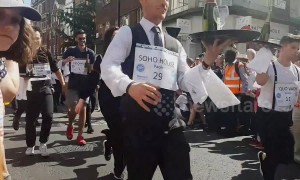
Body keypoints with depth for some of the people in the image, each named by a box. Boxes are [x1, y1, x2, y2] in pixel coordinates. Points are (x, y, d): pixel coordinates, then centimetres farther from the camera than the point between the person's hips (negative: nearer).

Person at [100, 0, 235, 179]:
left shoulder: (175, 44, 16)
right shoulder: (127, 33, 2)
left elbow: (186, 82, 11)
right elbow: (108, 66, -12)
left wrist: (206, 63, -6)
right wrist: (129, 85, -32)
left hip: (170, 124, 4)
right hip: (138, 124, -3)